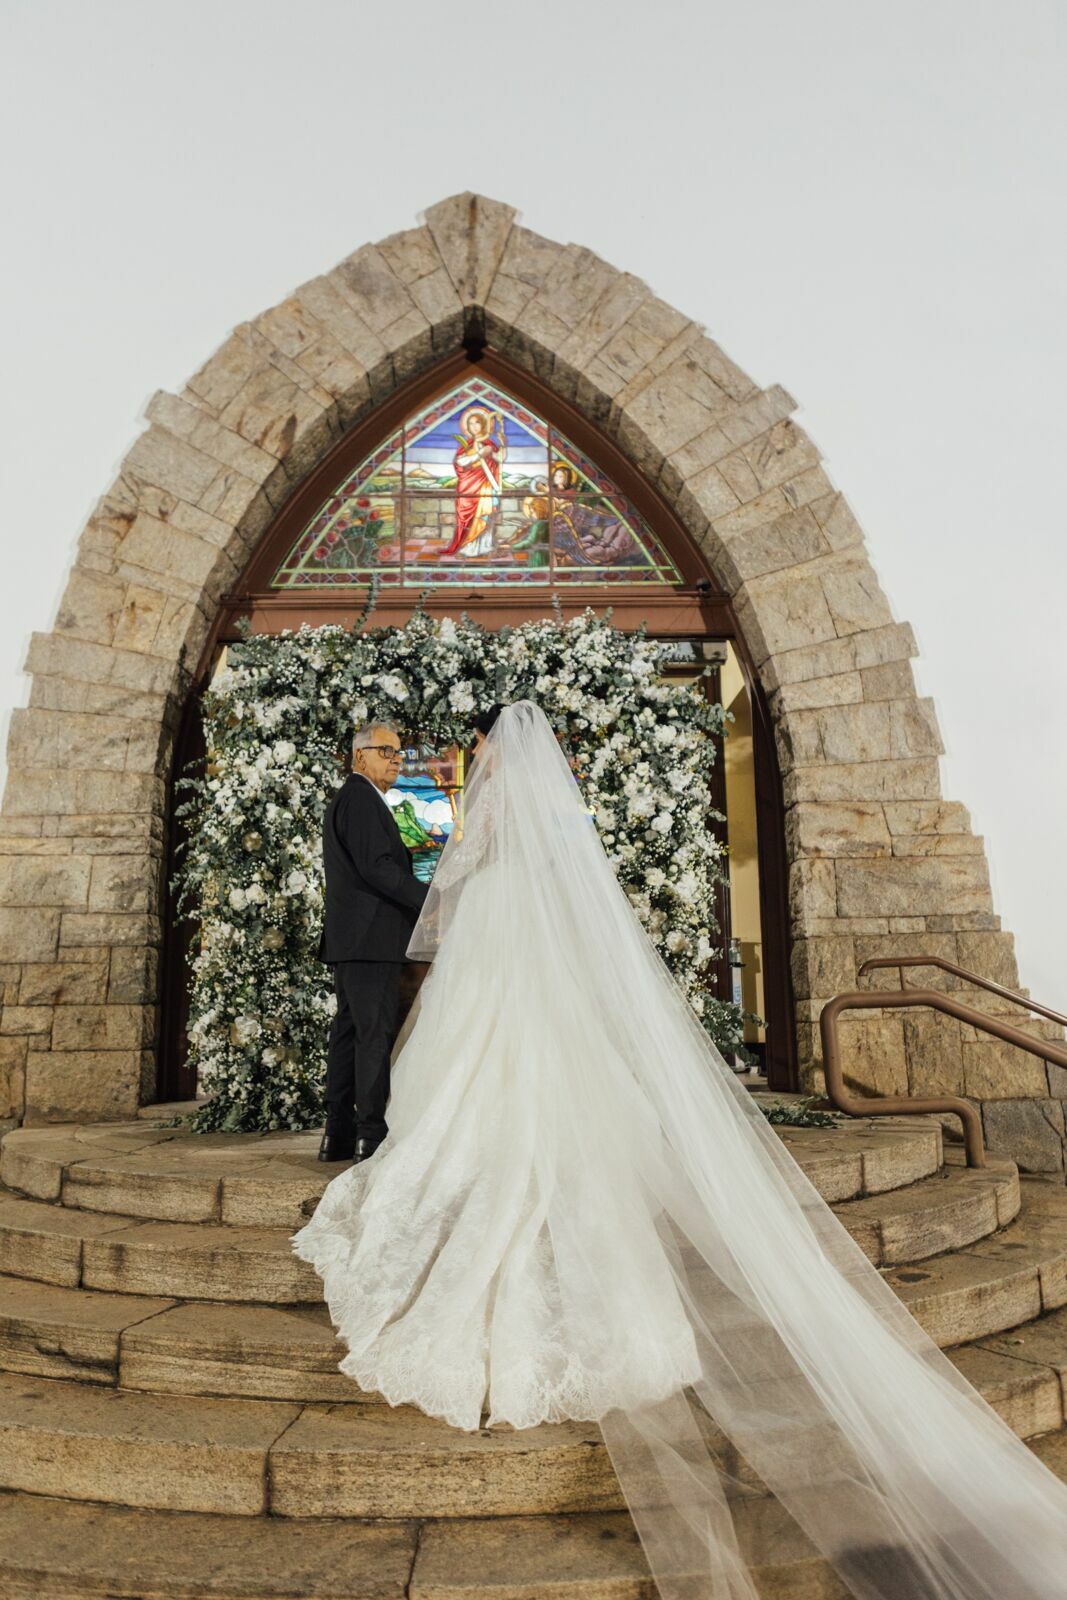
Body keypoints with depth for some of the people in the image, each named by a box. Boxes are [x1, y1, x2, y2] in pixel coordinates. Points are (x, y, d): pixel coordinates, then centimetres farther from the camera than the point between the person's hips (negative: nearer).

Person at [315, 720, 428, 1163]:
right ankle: (371, 1135, -6)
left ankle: (338, 1134, 17)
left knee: (349, 1032, 12)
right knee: (375, 1034, -9)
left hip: (349, 940, 11)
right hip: (370, 938, -11)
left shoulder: (345, 799, 24)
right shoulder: (361, 798, -10)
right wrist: (432, 899, -17)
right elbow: (376, 866, -20)